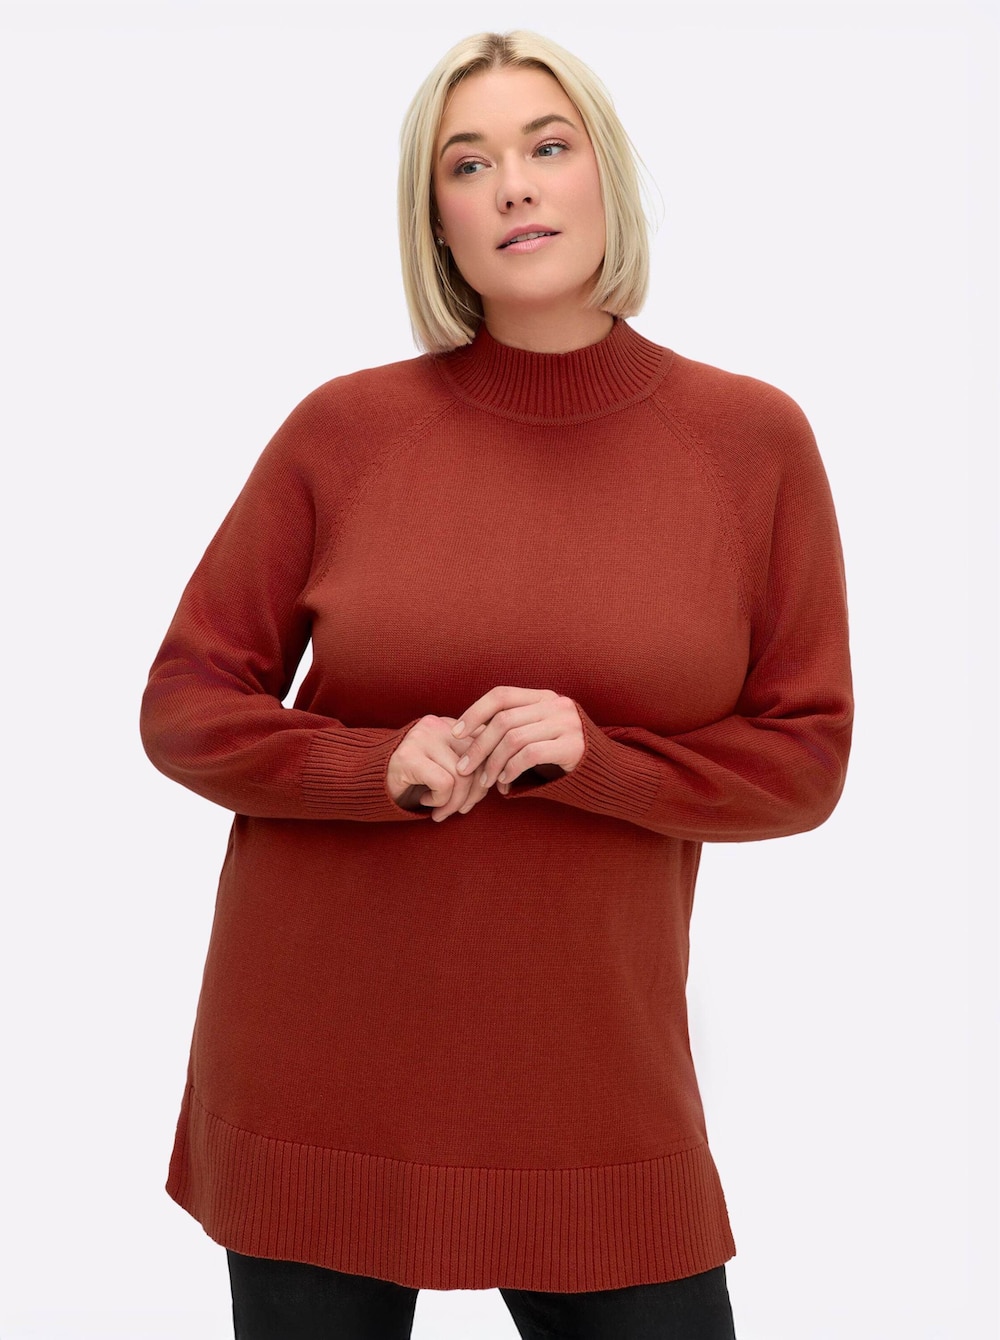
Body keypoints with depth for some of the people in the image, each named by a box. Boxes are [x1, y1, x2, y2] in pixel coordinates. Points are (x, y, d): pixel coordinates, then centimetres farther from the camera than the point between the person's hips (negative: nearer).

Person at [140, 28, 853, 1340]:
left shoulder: (753, 439, -2)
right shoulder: (344, 429, -3)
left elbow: (806, 754, 0)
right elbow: (185, 701, 1)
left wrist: (589, 759, -16)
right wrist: (380, 766, -16)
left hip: (590, 1062, 0)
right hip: (317, 1057, 0)